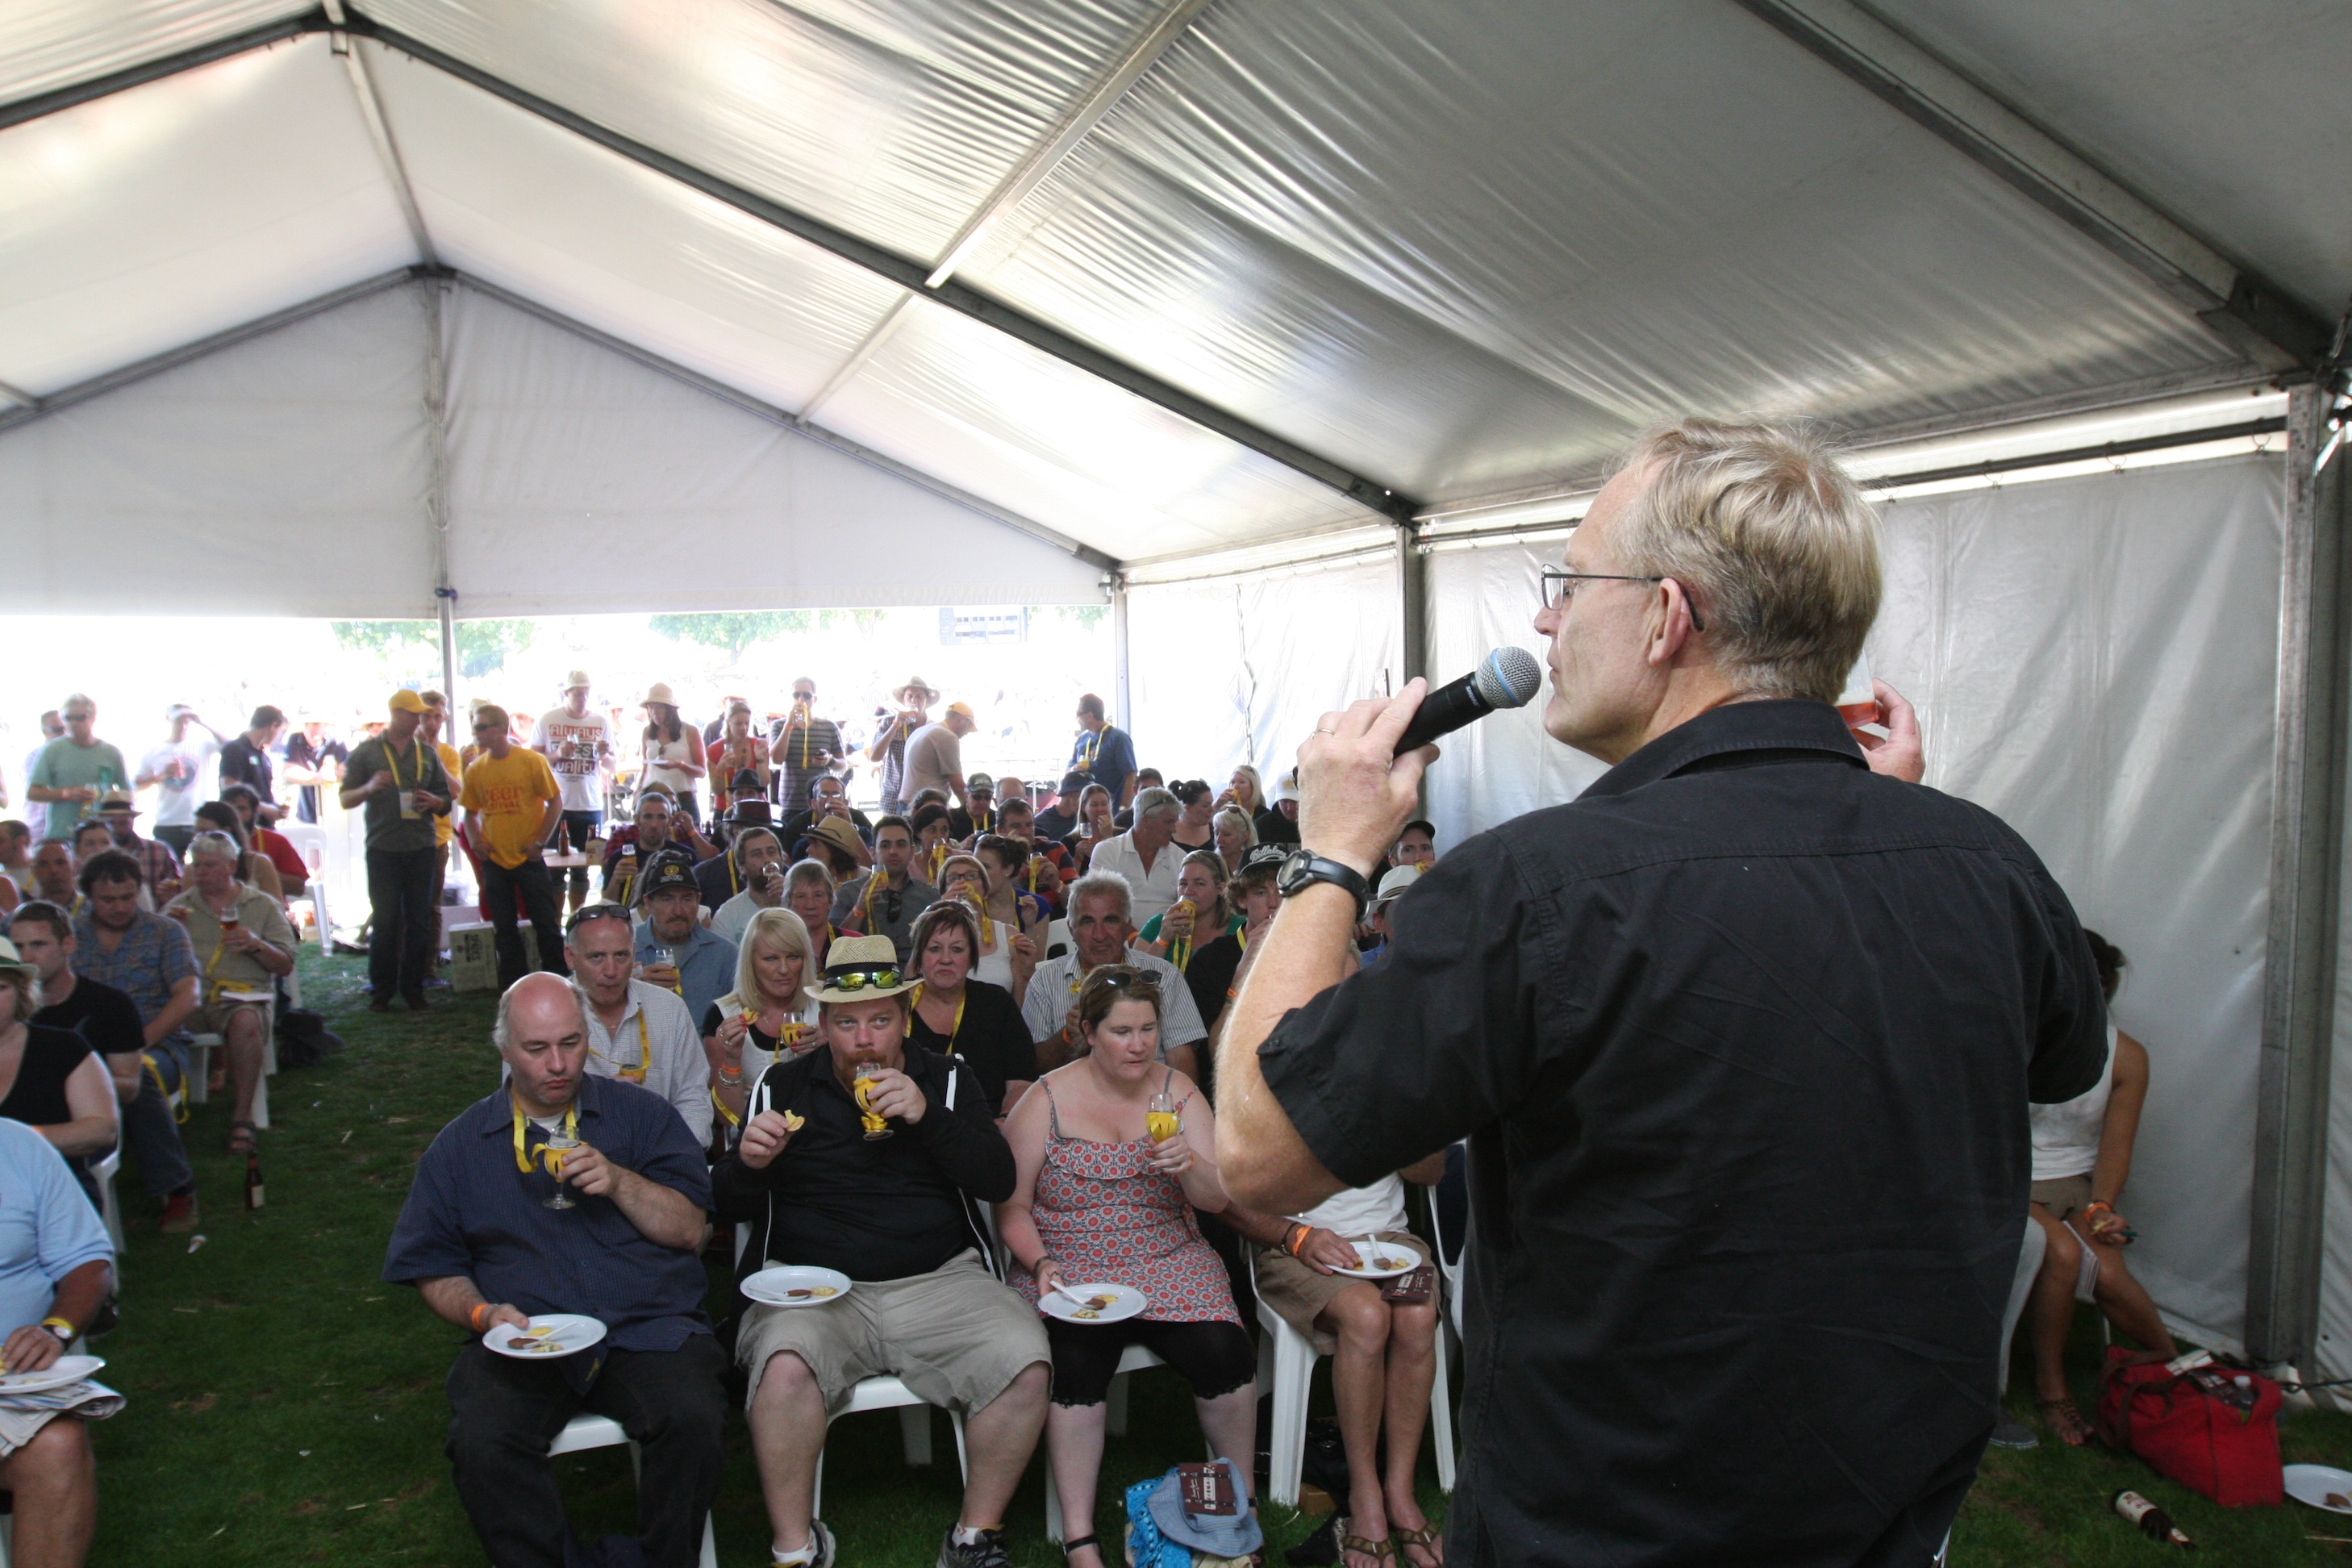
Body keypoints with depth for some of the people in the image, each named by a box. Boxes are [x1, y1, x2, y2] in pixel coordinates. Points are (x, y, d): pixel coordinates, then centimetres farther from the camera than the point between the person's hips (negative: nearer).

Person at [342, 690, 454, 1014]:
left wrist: (433, 801, -7)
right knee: (385, 923, -1)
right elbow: (346, 800, 3)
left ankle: (413, 988, 11)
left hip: (421, 849, 2)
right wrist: (369, 788, -17)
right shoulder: (366, 752, 6)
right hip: (383, 850, -2)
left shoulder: (428, 754, 14)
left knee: (419, 923, 3)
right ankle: (381, 991, 7)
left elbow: (446, 801, 16)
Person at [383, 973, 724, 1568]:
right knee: (481, 1446, -28)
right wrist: (484, 1313, -7)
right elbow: (436, 1272, 13)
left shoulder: (637, 1113, 10)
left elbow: (691, 1230, 4)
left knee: (693, 1419, -28)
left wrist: (620, 1183, -11)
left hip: (648, 1329, -1)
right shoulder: (460, 1146, 13)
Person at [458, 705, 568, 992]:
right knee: (505, 930, 10)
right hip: (494, 860, 4)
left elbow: (555, 802, -4)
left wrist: (540, 842, -9)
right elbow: (471, 811, 14)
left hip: (528, 858, -4)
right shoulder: (475, 769, 4)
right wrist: (475, 841, -2)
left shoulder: (532, 761, -8)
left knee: (546, 923, 1)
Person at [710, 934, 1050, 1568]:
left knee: (1025, 1362, -23)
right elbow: (732, 1205, 9)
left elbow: (999, 1182, -1)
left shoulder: (948, 1080, 10)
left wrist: (928, 1117, -15)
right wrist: (749, 1162, -15)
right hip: (813, 1285, -1)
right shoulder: (783, 1086, 9)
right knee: (784, 1367, -33)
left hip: (938, 1279, 1)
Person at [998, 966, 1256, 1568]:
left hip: (1169, 1264, 2)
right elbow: (1013, 1207, 2)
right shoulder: (1046, 1102, 0)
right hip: (1070, 1271, -1)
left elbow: (1217, 1199, -1)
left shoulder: (1177, 1091, 5)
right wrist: (1041, 1263, -15)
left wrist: (1191, 1164, -22)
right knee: (1075, 1362, -30)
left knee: (1223, 1352, -24)